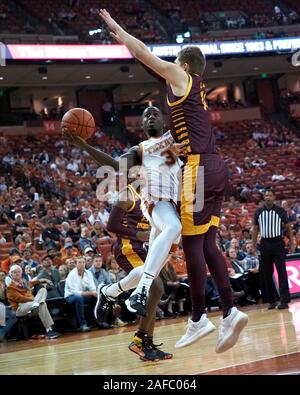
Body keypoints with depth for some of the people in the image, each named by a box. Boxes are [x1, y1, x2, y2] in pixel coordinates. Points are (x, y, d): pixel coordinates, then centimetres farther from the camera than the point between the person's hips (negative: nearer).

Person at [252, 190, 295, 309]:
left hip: (278, 242, -3)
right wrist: (254, 245, 5)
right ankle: (271, 300, 15)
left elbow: (288, 227, 3)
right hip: (264, 244, 3)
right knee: (266, 273, 6)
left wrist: (292, 243, -2)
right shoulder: (258, 212, 6)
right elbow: (255, 229, 10)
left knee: (282, 271, -9)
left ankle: (284, 300, -10)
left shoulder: (280, 211, 0)